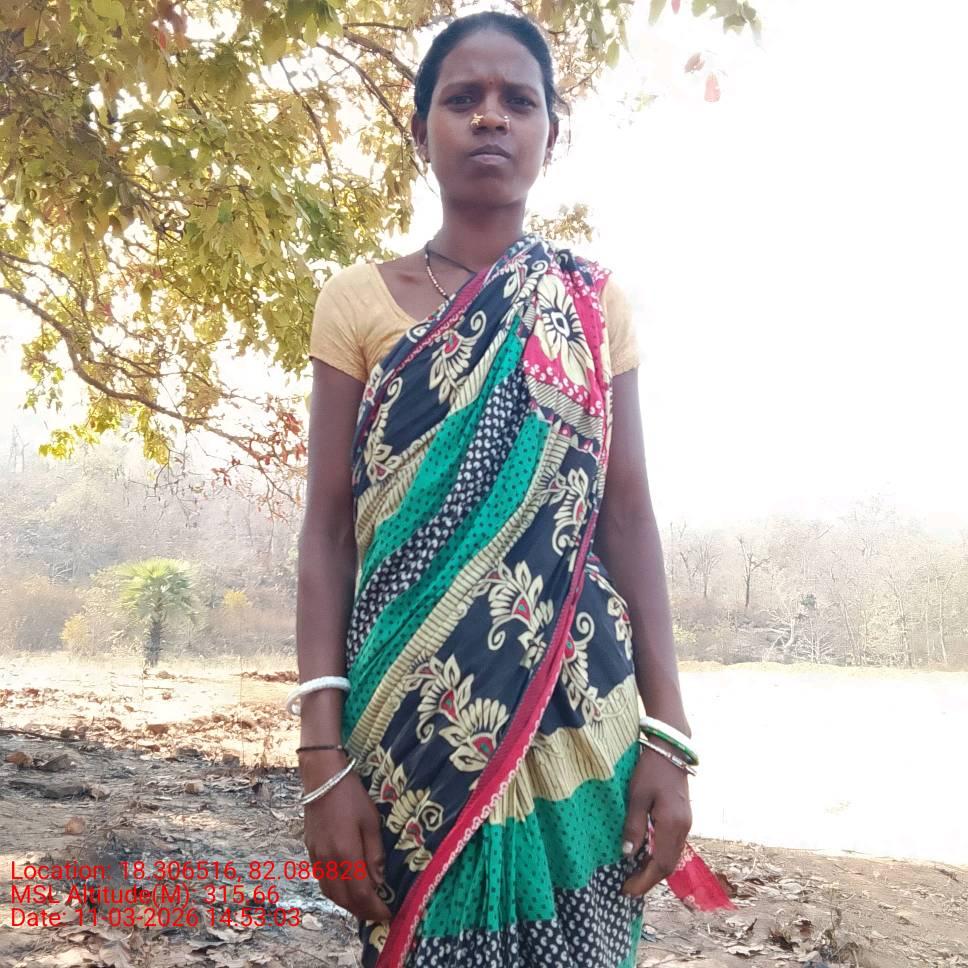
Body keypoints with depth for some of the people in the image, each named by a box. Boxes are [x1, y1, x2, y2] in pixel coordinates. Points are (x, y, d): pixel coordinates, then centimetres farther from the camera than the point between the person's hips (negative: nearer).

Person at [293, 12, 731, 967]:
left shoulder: (595, 305, 7)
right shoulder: (358, 299, 3)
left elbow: (629, 519, 4)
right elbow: (327, 530, -1)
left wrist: (667, 737, -3)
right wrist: (323, 753, -9)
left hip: (581, 713, 2)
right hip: (409, 722, -1)